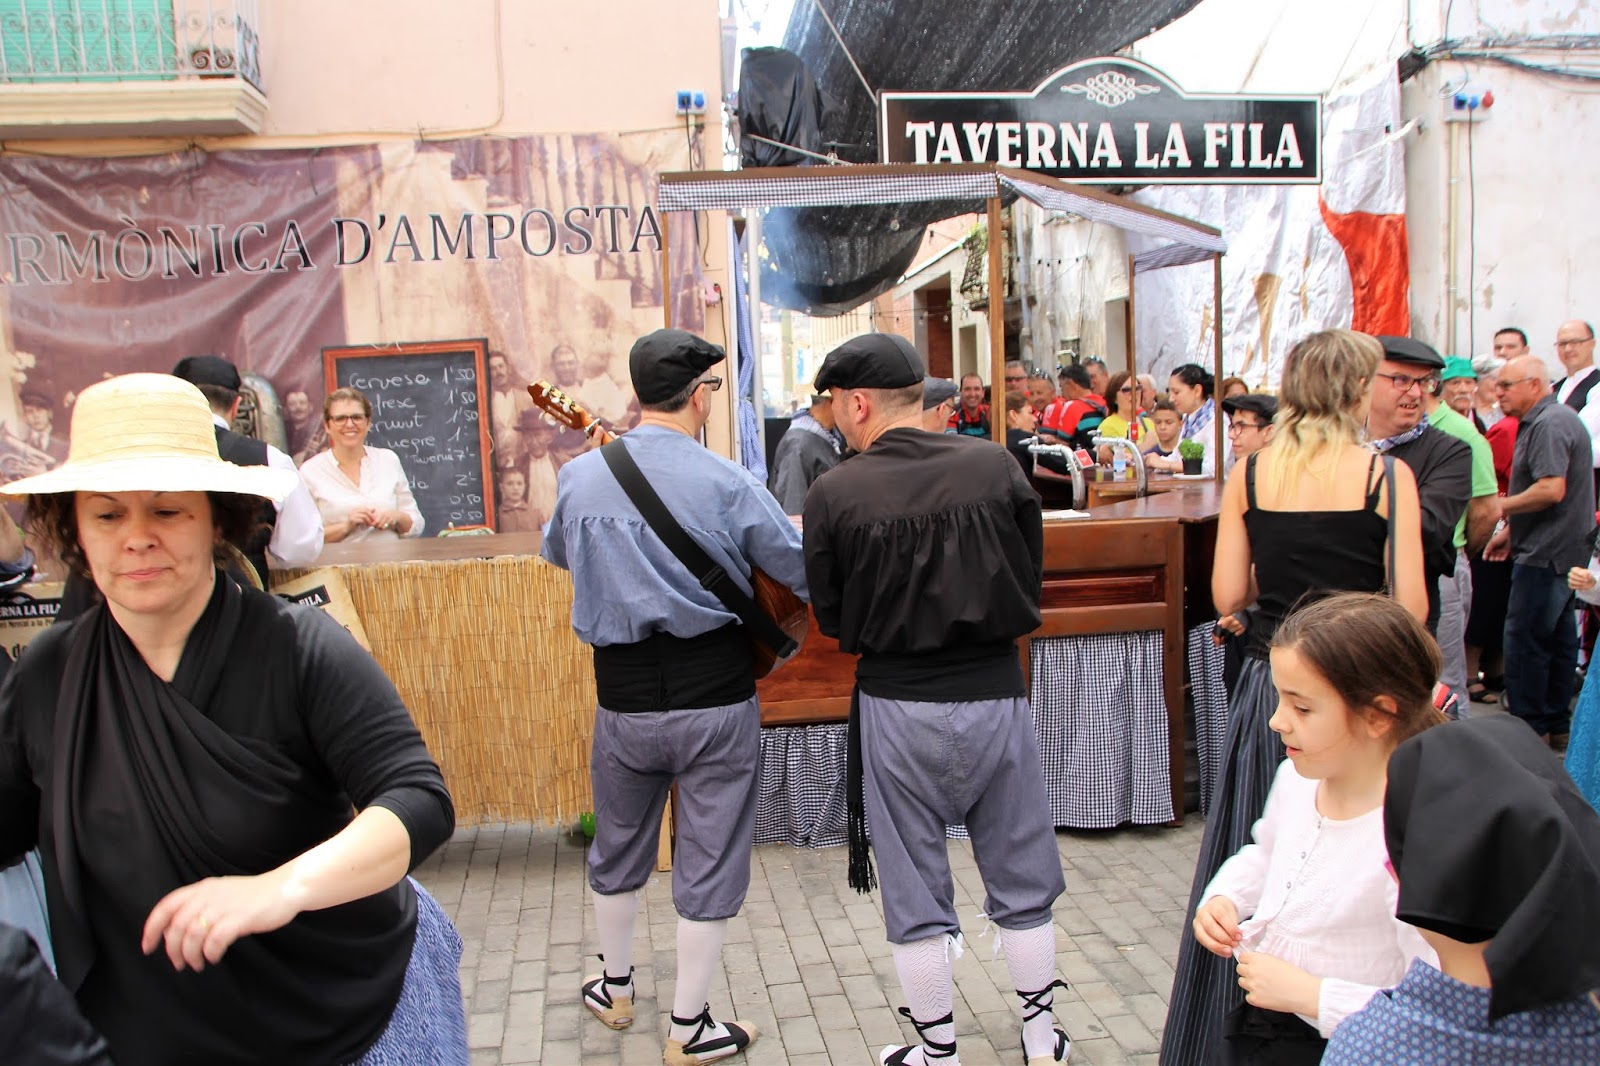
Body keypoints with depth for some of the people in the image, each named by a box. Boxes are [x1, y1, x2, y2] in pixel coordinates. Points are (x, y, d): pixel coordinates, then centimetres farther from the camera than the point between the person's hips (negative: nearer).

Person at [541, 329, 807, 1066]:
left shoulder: (579, 475, -2)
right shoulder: (727, 484, -15)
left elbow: (556, 553, 18)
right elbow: (804, 573, -8)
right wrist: (804, 532, 13)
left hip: (623, 694, 4)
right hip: (714, 697, -4)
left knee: (617, 849, 24)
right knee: (709, 863, 10)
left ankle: (614, 989, 42)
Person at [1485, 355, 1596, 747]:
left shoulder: (1549, 423, -16)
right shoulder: (1550, 420, 17)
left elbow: (1551, 490, -26)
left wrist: (1498, 508, -14)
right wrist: (1511, 530, 19)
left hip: (1546, 553, -11)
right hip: (1563, 550, 11)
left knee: (1525, 641, -6)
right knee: (1557, 638, 14)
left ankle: (1529, 730, 0)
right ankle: (1556, 727, 21)